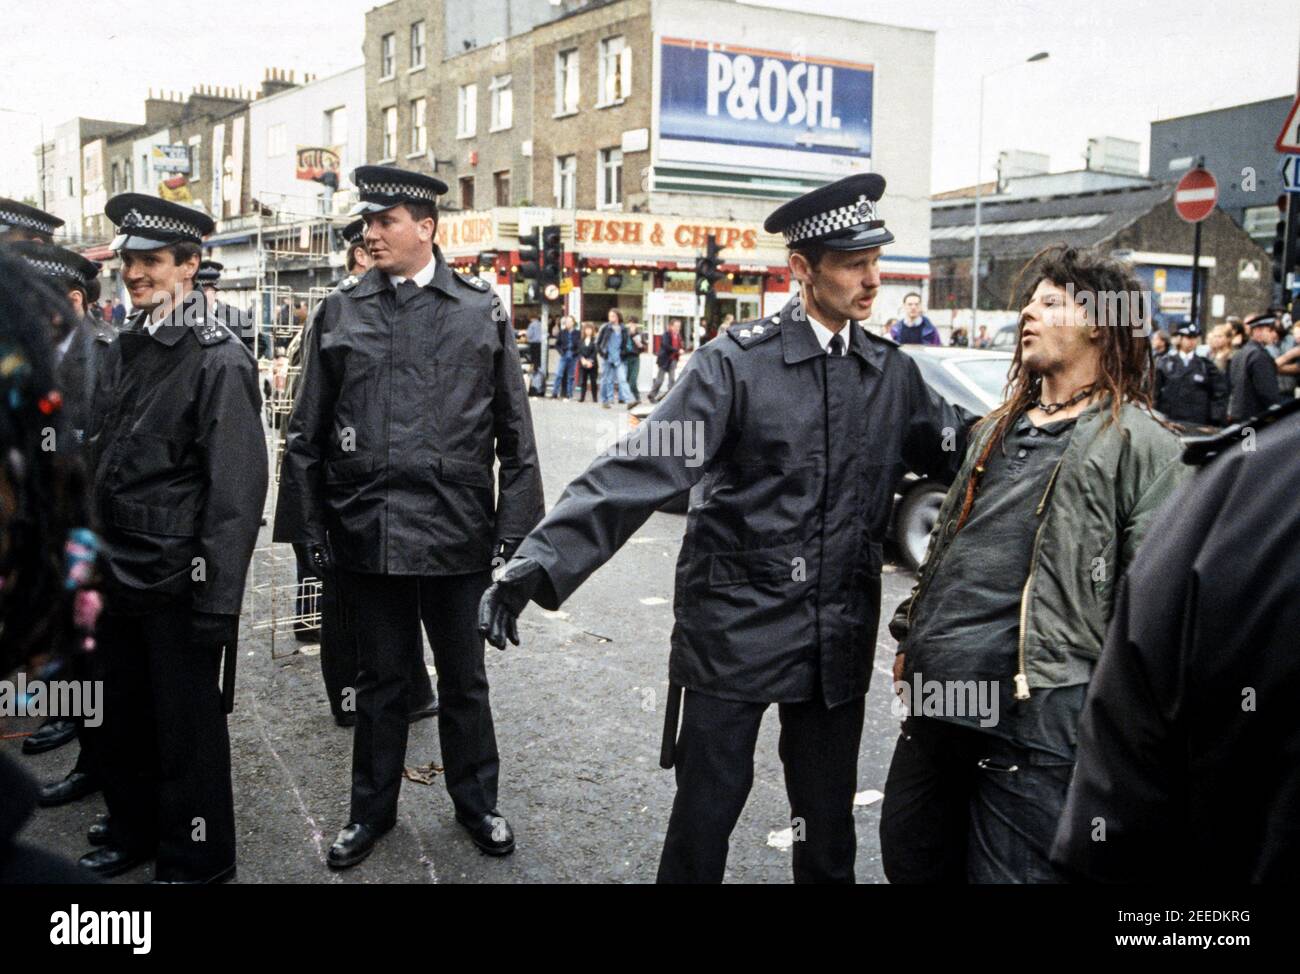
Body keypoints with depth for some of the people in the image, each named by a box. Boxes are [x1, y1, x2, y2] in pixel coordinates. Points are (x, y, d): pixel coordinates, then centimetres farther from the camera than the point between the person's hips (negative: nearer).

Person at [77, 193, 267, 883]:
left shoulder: (220, 360, -13)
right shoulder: (124, 351, 10)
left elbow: (238, 489, -17)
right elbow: (99, 459, 16)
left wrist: (218, 600, -19)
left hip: (179, 580, -7)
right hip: (120, 570, 7)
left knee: (187, 725, 6)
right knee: (125, 715, 19)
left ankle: (196, 858, 23)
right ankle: (133, 833, 38)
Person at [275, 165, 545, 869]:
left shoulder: (483, 311, 2)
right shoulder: (339, 314, 5)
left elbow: (514, 433, 2)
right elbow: (307, 435, 6)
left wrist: (512, 529, -3)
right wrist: (310, 530, 2)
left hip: (457, 533, -1)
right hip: (366, 532, 1)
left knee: (464, 678, 13)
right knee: (380, 679, 14)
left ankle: (476, 802, 32)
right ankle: (371, 810, 31)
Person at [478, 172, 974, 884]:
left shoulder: (892, 373, 5)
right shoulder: (738, 362, -11)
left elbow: (956, 453, 15)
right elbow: (642, 469, -20)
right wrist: (536, 564, -29)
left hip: (838, 641, 4)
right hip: (735, 628, -4)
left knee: (828, 829, 17)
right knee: (703, 822, 8)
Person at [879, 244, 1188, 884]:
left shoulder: (1138, 443, -4)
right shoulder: (999, 429, 19)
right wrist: (910, 639, 20)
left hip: (1036, 717, -7)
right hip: (935, 698, 8)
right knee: (910, 862, 19)